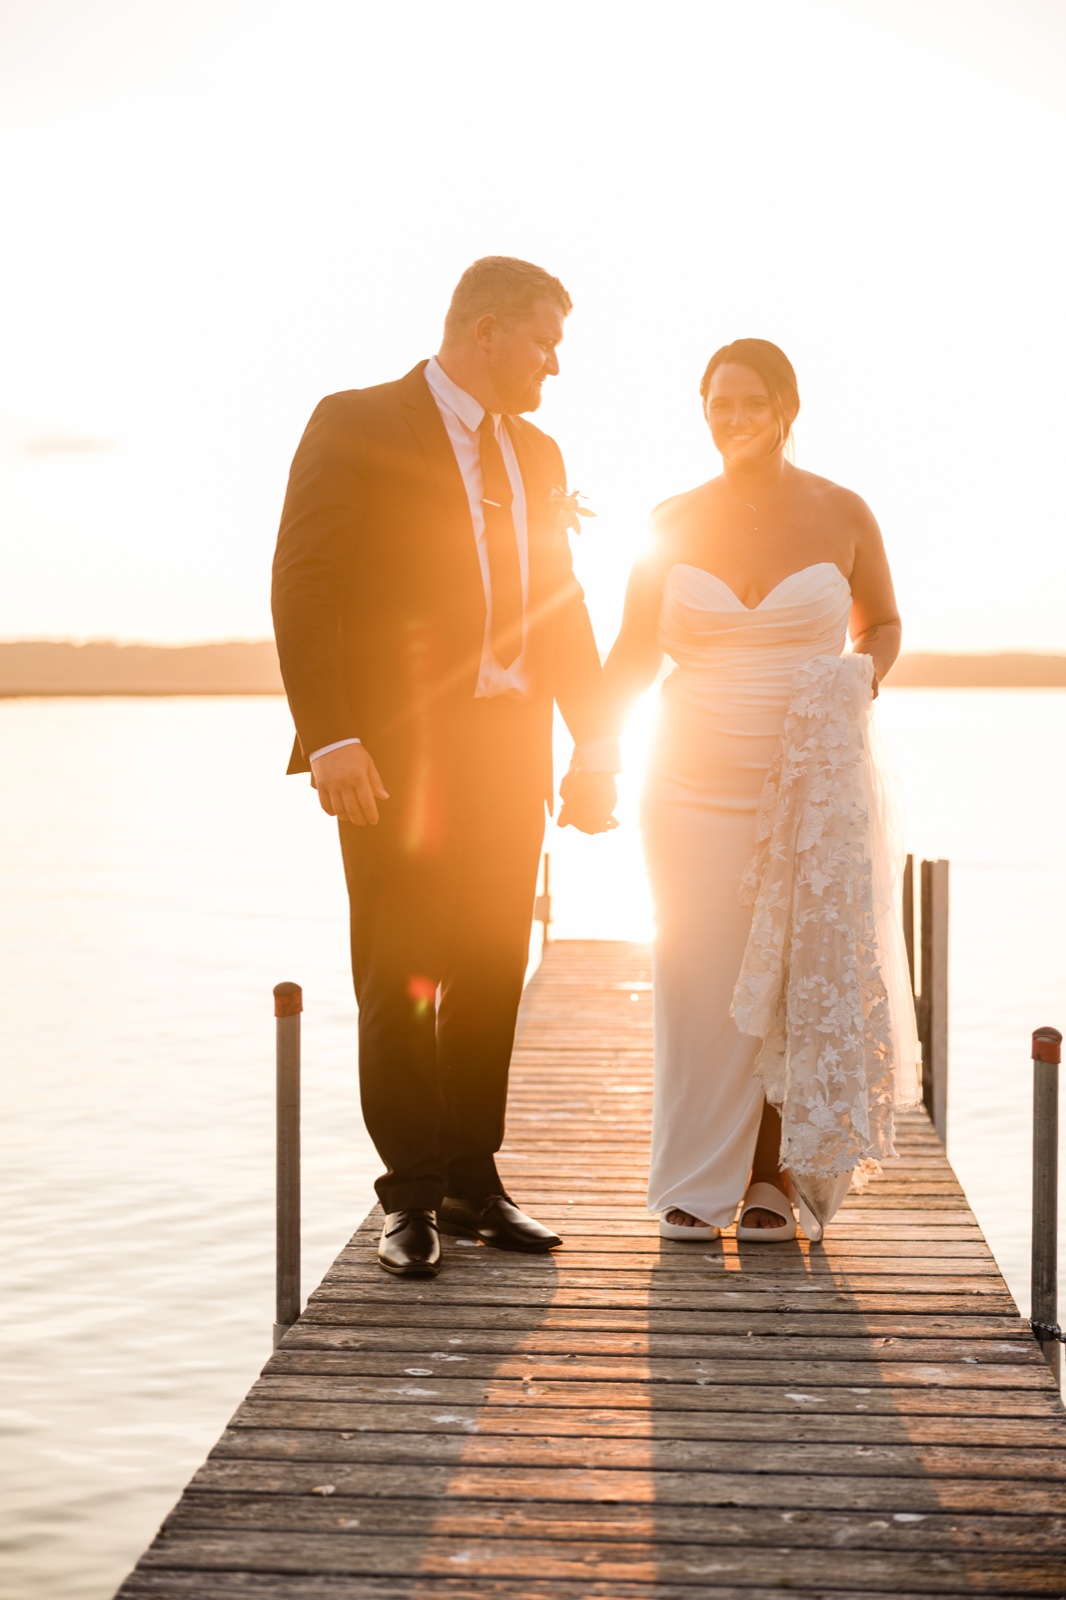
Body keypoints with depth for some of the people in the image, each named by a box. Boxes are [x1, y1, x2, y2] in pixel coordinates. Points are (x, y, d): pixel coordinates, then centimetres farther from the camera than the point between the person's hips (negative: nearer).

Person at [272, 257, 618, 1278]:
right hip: (396, 753, -6)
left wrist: (595, 743, 12)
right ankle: (411, 1199, 10)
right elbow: (303, 589, -11)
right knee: (398, 983, 0)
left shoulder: (535, 454, 16)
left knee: (489, 978, 9)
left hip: (508, 750, 6)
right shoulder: (357, 427, -4)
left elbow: (562, 611, 19)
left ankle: (472, 1184, 20)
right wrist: (331, 739, -19)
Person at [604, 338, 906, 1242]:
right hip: (698, 787, 1)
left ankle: (771, 1179, 13)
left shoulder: (841, 514, 0)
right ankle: (698, 1188, 9)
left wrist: (859, 686, -6)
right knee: (700, 980, -2)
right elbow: (633, 657, 8)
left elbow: (882, 624, 14)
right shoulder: (674, 523, 3)